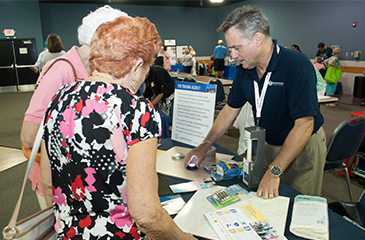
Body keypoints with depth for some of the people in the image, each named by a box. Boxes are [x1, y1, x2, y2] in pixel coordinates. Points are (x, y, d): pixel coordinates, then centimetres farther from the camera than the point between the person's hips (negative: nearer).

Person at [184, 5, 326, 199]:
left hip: (303, 148, -5)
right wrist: (205, 145, -1)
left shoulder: (296, 66, -26)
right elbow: (230, 110, 4)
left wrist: (275, 171, -31)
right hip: (268, 146, 5)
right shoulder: (245, 71, -6)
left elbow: (304, 125, -29)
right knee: (263, 205, 15)